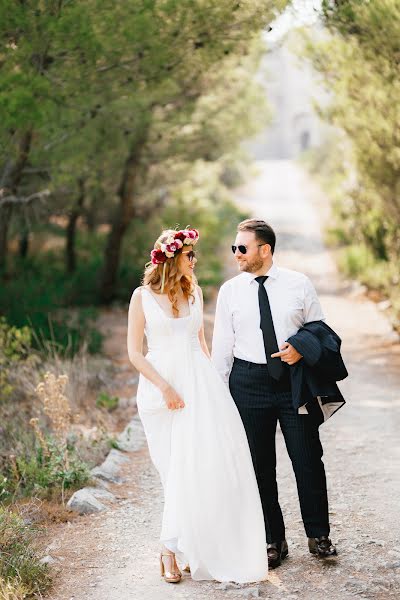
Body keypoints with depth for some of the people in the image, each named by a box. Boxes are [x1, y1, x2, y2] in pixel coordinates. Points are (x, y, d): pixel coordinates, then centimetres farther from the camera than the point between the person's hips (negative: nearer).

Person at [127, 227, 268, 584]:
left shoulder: (195, 292, 10)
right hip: (162, 387, -3)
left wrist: (211, 381, 6)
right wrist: (165, 387, -13)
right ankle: (171, 549, 12)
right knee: (179, 471, -2)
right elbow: (135, 353, -3)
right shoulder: (143, 296, -2)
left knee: (212, 464, -4)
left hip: (200, 382, 4)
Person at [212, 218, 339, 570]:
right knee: (260, 465, 7)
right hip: (249, 382, 1)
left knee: (308, 459, 3)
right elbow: (222, 345, 6)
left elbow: (319, 326, 9)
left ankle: (318, 535, 21)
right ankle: (273, 540, 20)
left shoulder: (299, 284, 0)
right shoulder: (230, 291, 3)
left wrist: (302, 346, -12)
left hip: (294, 379, -1)